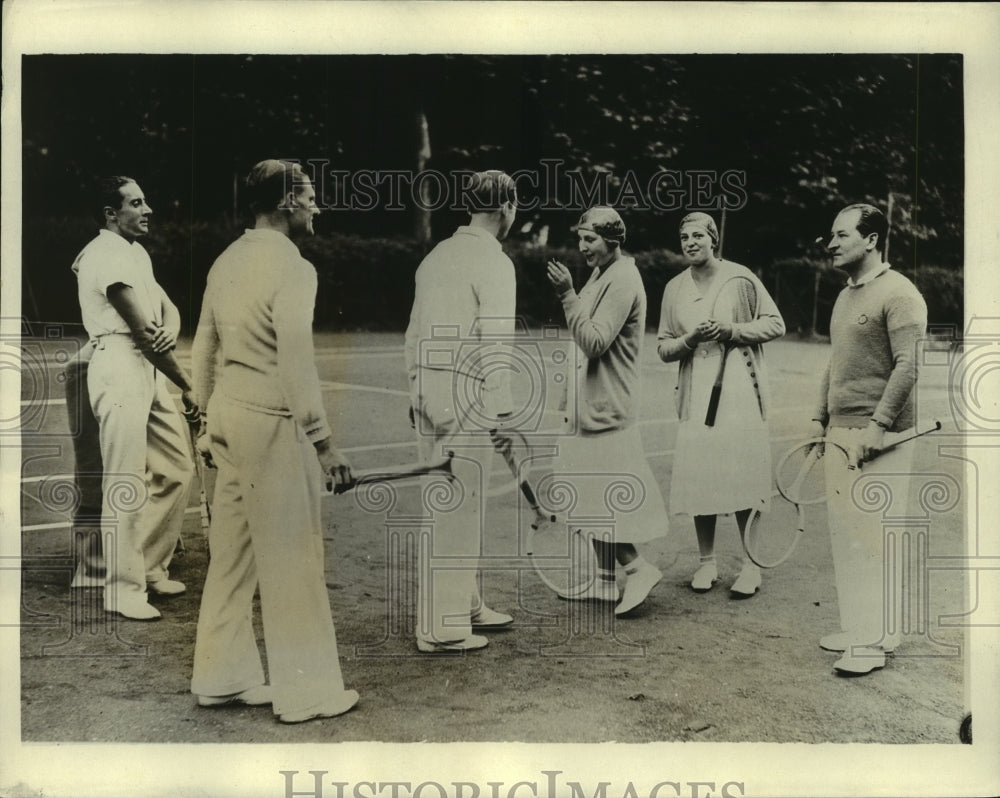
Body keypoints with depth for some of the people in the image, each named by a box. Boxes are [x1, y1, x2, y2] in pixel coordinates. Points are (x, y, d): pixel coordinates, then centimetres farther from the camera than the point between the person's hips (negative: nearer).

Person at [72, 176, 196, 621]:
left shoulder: (135, 253, 20)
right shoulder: (107, 256, -11)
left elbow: (167, 308, 15)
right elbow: (142, 331, -15)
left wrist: (171, 329, -11)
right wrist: (187, 386, -10)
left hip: (148, 369, 10)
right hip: (119, 369, -10)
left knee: (177, 467, 11)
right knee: (126, 482, -8)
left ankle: (150, 568, 22)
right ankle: (123, 589, 0)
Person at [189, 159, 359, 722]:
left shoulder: (228, 260, 12)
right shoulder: (292, 268, -13)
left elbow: (204, 348, 16)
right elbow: (296, 362, -19)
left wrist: (209, 419, 24)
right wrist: (323, 442, -17)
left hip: (229, 411, 9)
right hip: (270, 420, -9)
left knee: (232, 550, 15)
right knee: (291, 555, 0)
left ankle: (223, 677, 26)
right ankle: (307, 691, 9)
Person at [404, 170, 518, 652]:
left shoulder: (437, 255, 12)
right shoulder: (494, 263, -9)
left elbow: (416, 331, 13)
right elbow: (494, 345, -14)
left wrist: (416, 391, 18)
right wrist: (502, 413, -11)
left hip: (428, 392, 8)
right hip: (465, 393, -8)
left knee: (449, 502, 17)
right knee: (458, 507, -1)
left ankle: (465, 605, 30)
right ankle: (441, 628, 5)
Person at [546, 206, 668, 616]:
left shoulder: (622, 281, -16)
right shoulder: (602, 274, 14)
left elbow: (594, 342, -23)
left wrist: (568, 295, -23)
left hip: (607, 407, -10)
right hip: (590, 404, 10)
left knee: (597, 498, -7)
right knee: (591, 498, 13)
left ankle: (637, 567, 3)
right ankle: (605, 579, 21)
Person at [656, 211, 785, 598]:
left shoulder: (740, 277, 3)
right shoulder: (674, 288, 13)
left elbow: (775, 324, 5)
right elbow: (663, 347, 13)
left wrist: (731, 330, -9)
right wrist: (691, 339, -8)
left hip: (740, 391, -3)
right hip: (696, 394, 3)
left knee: (744, 474, -5)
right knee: (697, 475, 0)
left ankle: (751, 565, 5)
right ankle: (706, 562, 13)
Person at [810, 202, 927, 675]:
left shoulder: (898, 294, -10)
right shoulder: (845, 295, 16)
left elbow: (908, 366, -17)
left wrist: (878, 425, -20)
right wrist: (819, 418, 16)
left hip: (880, 439, -8)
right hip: (840, 433, 9)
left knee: (874, 533, -5)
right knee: (844, 531, 11)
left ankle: (877, 640, 4)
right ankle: (856, 627, 22)